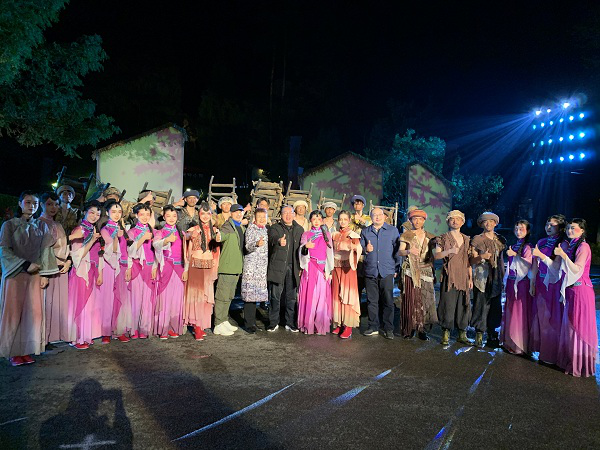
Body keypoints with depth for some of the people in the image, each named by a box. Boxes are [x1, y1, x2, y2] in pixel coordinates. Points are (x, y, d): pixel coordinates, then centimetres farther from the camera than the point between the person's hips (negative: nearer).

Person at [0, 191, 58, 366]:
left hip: (35, 275, 3)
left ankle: (26, 350, 8)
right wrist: (25, 264, -15)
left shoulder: (41, 226, 11)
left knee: (33, 311, 0)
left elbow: (45, 251, 7)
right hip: (14, 274, -2)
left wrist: (44, 274, 0)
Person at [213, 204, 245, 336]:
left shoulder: (242, 228, 18)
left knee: (229, 296, 16)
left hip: (236, 267, 9)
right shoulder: (227, 227, -9)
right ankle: (218, 325, 3)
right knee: (222, 296, -4)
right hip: (227, 266, -8)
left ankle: (224, 321, 27)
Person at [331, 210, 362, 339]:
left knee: (347, 295, -5)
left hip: (348, 267, -5)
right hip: (336, 267, 5)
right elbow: (332, 252, 14)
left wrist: (355, 247, -42)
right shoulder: (335, 235, 12)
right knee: (337, 295, 6)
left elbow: (359, 248, -19)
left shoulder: (353, 235, -3)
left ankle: (348, 326, -2)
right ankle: (338, 324, 14)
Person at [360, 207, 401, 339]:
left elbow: (397, 250, 6)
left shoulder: (393, 231, 7)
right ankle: (373, 327, 17)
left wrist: (397, 269, 2)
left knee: (388, 301, 0)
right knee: (371, 300, 6)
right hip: (370, 271, 2)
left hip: (387, 271, -2)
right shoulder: (365, 232, 12)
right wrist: (365, 250, -10)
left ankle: (388, 329, 9)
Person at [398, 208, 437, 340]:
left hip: (426, 271, 2)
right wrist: (409, 251, -24)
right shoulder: (406, 235, 6)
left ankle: (422, 329, 3)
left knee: (425, 300, -4)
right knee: (410, 299, -5)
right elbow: (400, 251, -5)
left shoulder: (430, 236, 13)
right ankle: (409, 328, 4)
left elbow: (432, 255, 14)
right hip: (410, 271, -2)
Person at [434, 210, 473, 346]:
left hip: (463, 277, 4)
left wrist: (470, 278, 11)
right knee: (448, 305, -5)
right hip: (449, 276, -4)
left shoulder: (466, 239, 15)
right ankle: (445, 333, 5)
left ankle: (462, 334, 15)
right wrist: (449, 251, -21)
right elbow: (436, 255, -6)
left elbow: (469, 260, 16)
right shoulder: (443, 238, 3)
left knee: (464, 306, 5)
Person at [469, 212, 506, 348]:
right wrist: (482, 257, -23)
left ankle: (492, 334, 16)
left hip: (496, 279, 4)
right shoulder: (477, 239, -1)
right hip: (482, 279, -4)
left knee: (495, 307, 6)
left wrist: (503, 278, 15)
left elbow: (501, 259, 18)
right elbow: (472, 260, -3)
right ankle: (479, 334, 6)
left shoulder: (500, 240, 12)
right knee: (481, 305, -5)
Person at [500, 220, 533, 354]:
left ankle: (520, 345, 8)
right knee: (510, 312, 12)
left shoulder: (527, 247, -8)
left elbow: (527, 265, -17)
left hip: (521, 282, -7)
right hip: (511, 282, 7)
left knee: (520, 313, -2)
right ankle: (510, 341, 23)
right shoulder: (514, 246, 13)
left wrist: (515, 255, -22)